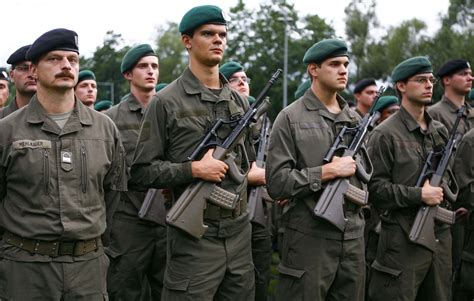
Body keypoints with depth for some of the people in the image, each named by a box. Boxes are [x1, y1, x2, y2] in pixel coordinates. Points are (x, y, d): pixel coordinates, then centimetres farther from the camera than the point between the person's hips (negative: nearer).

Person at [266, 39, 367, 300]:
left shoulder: (355, 120, 13)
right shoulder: (290, 118, -5)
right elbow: (276, 183, -12)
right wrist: (327, 172, -15)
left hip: (353, 238, 6)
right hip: (309, 239, -5)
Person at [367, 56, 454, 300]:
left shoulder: (440, 131, 13)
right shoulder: (385, 134, -8)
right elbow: (374, 187, -13)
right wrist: (419, 195, -17)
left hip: (440, 234, 7)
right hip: (403, 239, -7)